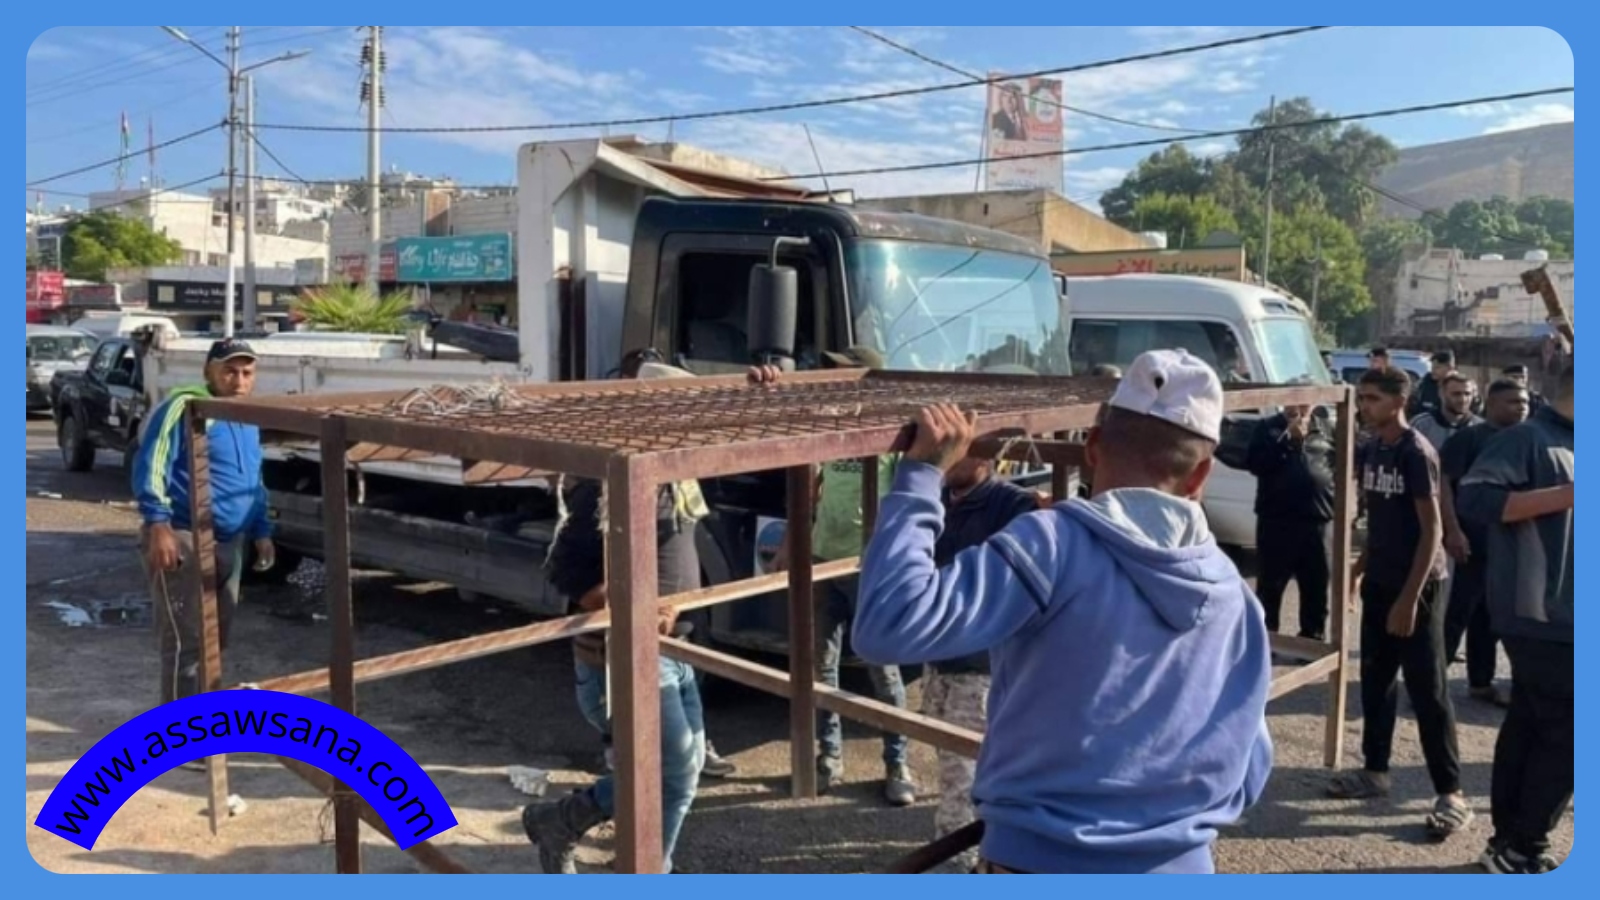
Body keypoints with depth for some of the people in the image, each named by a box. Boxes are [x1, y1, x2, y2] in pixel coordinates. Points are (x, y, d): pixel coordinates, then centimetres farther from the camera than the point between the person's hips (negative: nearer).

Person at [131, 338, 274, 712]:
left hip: (229, 543, 9)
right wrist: (157, 524, -24)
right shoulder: (184, 407, -9)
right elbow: (150, 465, -17)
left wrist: (261, 531, 22)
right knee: (185, 640, -8)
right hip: (184, 539, -8)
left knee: (215, 638, 15)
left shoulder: (249, 422, 18)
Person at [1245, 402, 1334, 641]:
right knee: (1270, 587, 3)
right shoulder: (1268, 428, 3)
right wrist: (1288, 437, -15)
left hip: (1316, 522, 3)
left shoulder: (1325, 429, 11)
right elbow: (1254, 464, -10)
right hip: (1276, 522, -3)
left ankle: (1313, 640, 23)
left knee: (1316, 588, 11)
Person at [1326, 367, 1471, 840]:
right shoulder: (1370, 450, 7)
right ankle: (1375, 772, 26)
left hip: (1417, 587, -7)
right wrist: (1359, 570, 16)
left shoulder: (1417, 453, -15)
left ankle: (1451, 794, 4)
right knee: (1376, 681, 14)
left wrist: (1410, 597, -19)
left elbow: (1432, 530, -17)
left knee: (1427, 690, -3)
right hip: (1379, 583, 8)